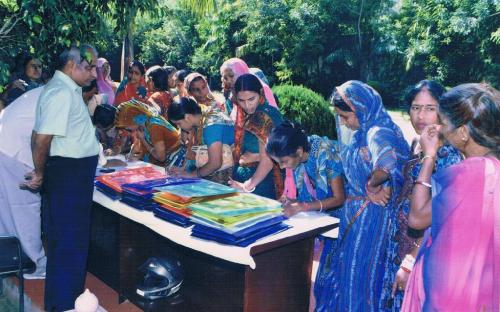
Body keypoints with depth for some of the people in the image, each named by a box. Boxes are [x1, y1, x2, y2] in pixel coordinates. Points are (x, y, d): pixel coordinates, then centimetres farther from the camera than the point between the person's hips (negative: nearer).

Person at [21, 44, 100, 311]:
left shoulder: (69, 90, 14)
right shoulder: (61, 92, -19)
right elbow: (41, 138, -25)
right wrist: (40, 174, -11)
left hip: (75, 175, 10)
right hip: (67, 174, -10)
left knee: (74, 239, 20)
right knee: (68, 242, 0)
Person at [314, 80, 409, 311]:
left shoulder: (379, 133, -24)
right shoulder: (359, 129, 5)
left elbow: (385, 168, -44)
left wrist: (371, 185, -25)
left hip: (371, 213, -9)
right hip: (353, 208, 9)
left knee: (359, 268, 5)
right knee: (340, 261, 19)